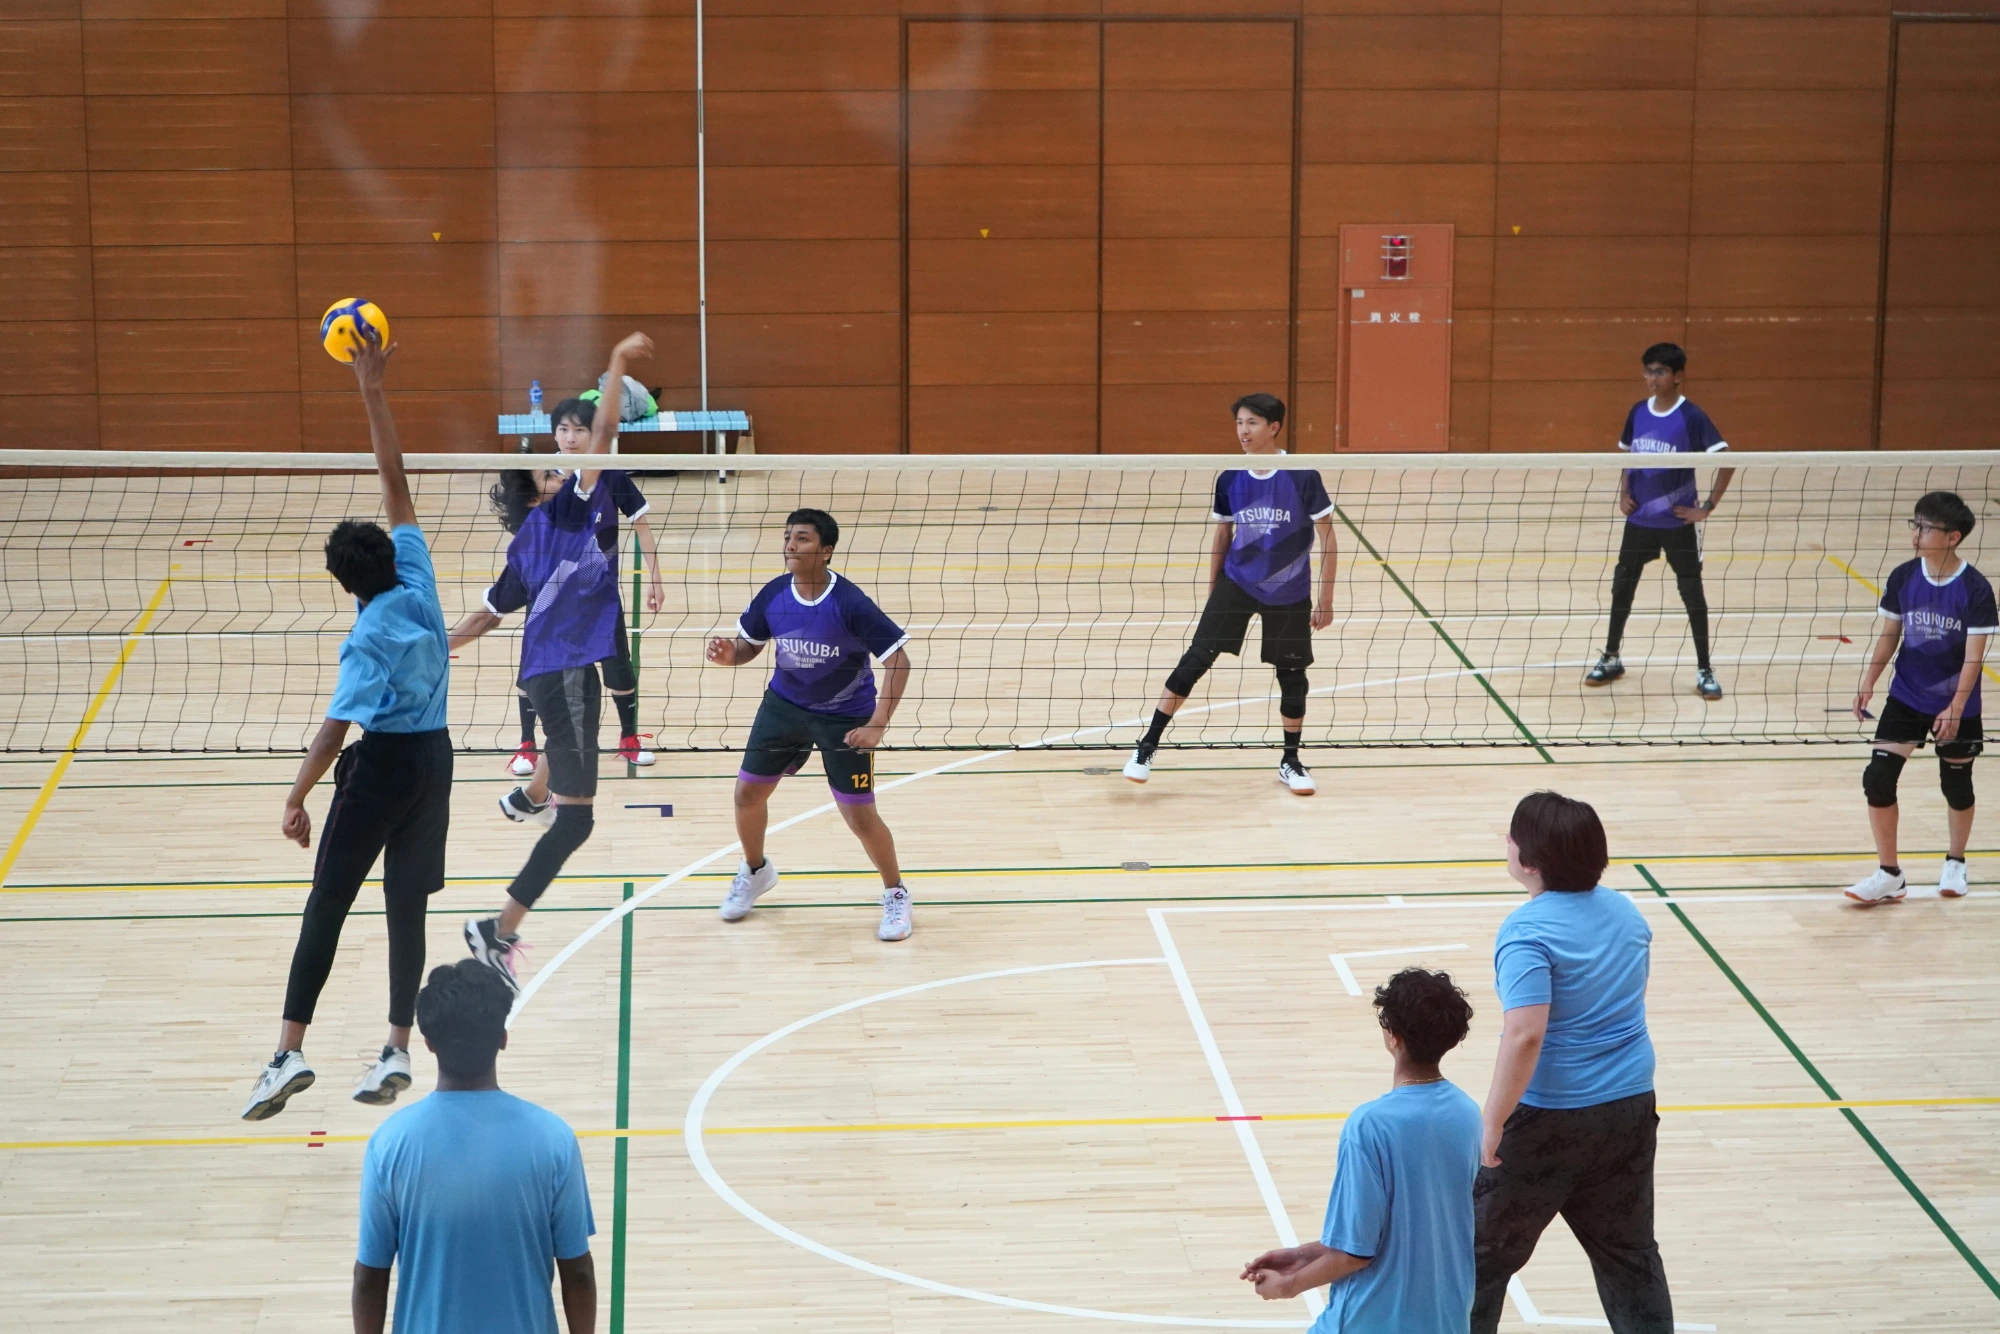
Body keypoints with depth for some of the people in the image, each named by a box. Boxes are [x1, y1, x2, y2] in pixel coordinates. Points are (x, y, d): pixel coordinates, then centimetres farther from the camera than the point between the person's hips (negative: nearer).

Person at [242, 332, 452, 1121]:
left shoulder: (367, 640, -17)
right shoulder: (417, 580, -3)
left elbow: (337, 726, -23)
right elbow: (396, 483, 3)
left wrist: (296, 798, -20)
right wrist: (373, 393, 4)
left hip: (381, 767, -6)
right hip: (433, 759, 6)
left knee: (327, 905, -1)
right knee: (406, 906, 11)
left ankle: (290, 1052, -7)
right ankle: (397, 1051, 10)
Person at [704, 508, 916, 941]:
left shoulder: (849, 604, -27)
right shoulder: (773, 595, -13)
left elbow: (898, 661, -22)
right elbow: (750, 643, 4)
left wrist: (877, 725, -29)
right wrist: (730, 654, -21)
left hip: (844, 717, -5)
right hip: (784, 705, 5)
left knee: (860, 815, -4)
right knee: (747, 792, 7)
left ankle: (895, 894, 23)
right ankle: (755, 872, 38)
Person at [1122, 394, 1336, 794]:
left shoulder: (1302, 476, -13)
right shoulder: (1229, 479, -4)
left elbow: (1327, 537, -6)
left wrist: (1326, 599, -8)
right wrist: (1212, 594, 12)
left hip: (1288, 593, -1)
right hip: (1236, 582, 1)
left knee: (1292, 674, 7)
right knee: (1196, 659, -9)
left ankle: (1291, 762, 26)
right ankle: (1147, 746, -4)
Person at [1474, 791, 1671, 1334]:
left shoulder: (1528, 932, -21)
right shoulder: (1625, 913, 4)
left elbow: (1525, 1034, -31)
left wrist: (1493, 1121, -24)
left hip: (1549, 1118, -7)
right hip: (1631, 1106, 7)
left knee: (1485, 1250, 11)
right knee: (1629, 1251, 17)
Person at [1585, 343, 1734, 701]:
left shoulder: (1691, 417, -13)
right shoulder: (1638, 412, 2)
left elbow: (1727, 462, -14)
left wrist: (1707, 508, -15)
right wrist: (1623, 492, 3)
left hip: (1678, 522, -5)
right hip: (1639, 519, 5)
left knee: (1692, 592, 2)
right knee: (1622, 587, 11)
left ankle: (1704, 671, 11)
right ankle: (1610, 659, 27)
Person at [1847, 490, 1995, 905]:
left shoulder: (1975, 589, -17)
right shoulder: (1903, 578, -7)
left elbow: (1974, 655, -16)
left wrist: (1955, 708, -22)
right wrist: (1867, 684, -1)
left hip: (1955, 706, -3)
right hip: (1906, 698, 3)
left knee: (1957, 786, 13)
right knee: (1878, 779, -7)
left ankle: (1955, 863, 38)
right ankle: (1889, 875, 4)